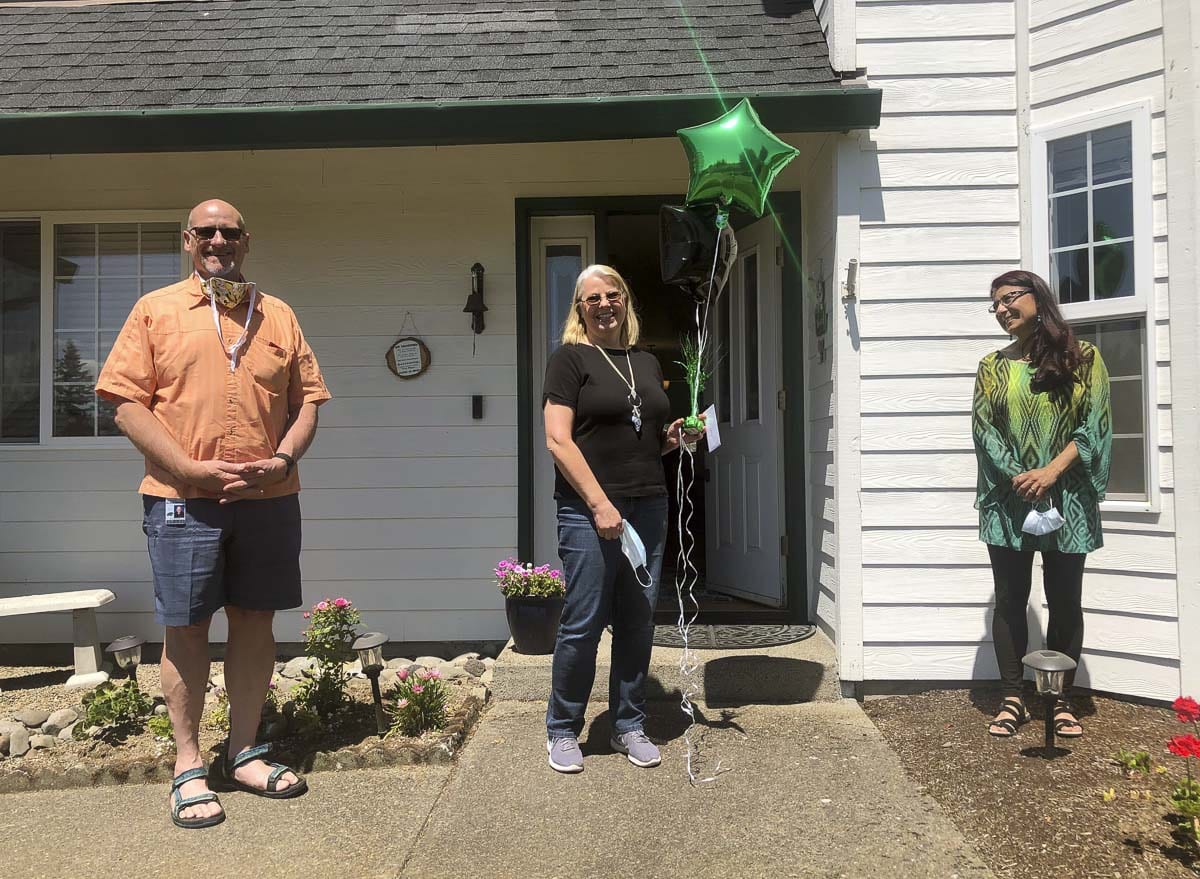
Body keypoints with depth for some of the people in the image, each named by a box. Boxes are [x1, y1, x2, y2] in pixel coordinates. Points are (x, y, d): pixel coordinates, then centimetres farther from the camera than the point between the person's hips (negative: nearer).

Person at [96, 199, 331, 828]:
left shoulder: (278, 316, 12)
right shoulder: (156, 310, 4)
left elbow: (307, 399, 11)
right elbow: (128, 401, -3)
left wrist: (283, 459, -7)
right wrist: (191, 469, -13)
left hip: (268, 498, 3)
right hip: (182, 500, -2)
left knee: (254, 621, 9)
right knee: (185, 628, 4)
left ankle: (244, 753, 24)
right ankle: (188, 765, 19)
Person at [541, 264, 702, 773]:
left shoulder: (647, 363, 17)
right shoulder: (570, 359, -2)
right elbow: (558, 440, -11)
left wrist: (673, 437, 3)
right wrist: (600, 504, -17)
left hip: (648, 508, 6)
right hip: (590, 512, -6)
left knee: (638, 622, 10)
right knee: (584, 624, -2)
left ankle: (628, 727, 24)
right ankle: (562, 731, 17)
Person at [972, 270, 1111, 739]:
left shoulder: (1082, 357, 2)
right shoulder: (992, 366, 8)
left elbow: (1095, 424, -4)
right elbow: (984, 430, -1)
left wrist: (1051, 471, -16)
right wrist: (1019, 477, -16)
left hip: (1066, 498, -1)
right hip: (1007, 500, 1)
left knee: (1065, 600, 6)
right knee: (1010, 599, 5)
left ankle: (1061, 700, 19)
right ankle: (1012, 699, 15)